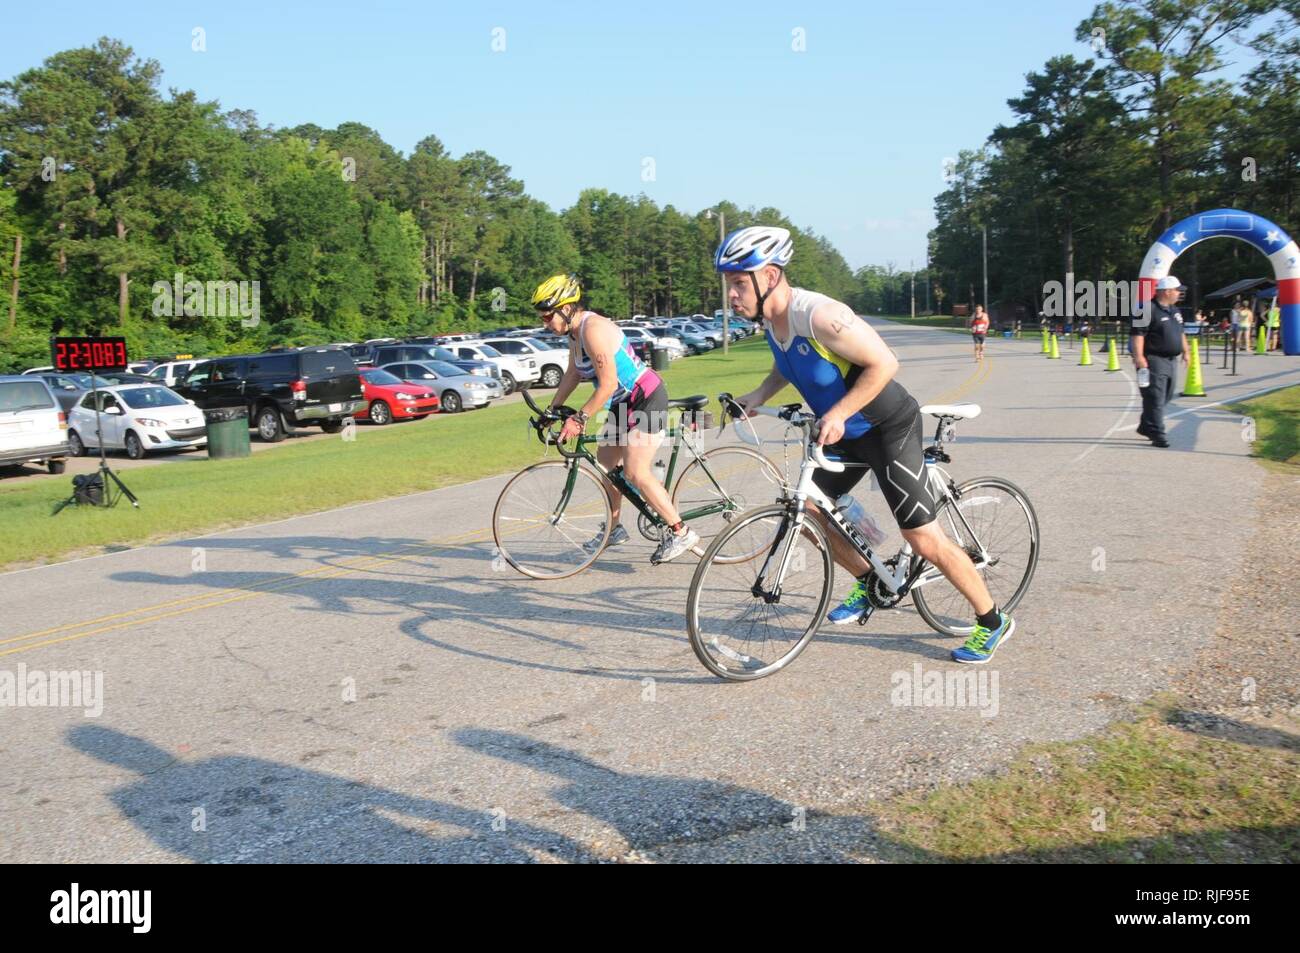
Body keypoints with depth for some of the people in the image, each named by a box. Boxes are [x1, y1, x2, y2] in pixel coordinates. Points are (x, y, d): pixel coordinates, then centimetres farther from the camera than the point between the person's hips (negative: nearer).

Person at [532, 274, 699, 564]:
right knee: (604, 462, 15)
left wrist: (580, 419, -26)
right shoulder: (574, 332, 7)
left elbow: (608, 383, -29)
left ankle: (681, 533, -8)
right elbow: (573, 374, 18)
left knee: (635, 472, -16)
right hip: (624, 404, 11)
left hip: (647, 399, -11)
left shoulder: (593, 329, -24)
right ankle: (614, 529, 29)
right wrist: (552, 409, 13)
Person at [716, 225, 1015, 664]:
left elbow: (884, 363, -28)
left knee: (924, 539, -6)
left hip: (889, 427, -8)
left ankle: (993, 622, 13)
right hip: (846, 433, 9)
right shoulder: (770, 317, -4)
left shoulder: (818, 315, -31)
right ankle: (868, 583, 30)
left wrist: (838, 413, -31)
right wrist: (758, 395, 0)